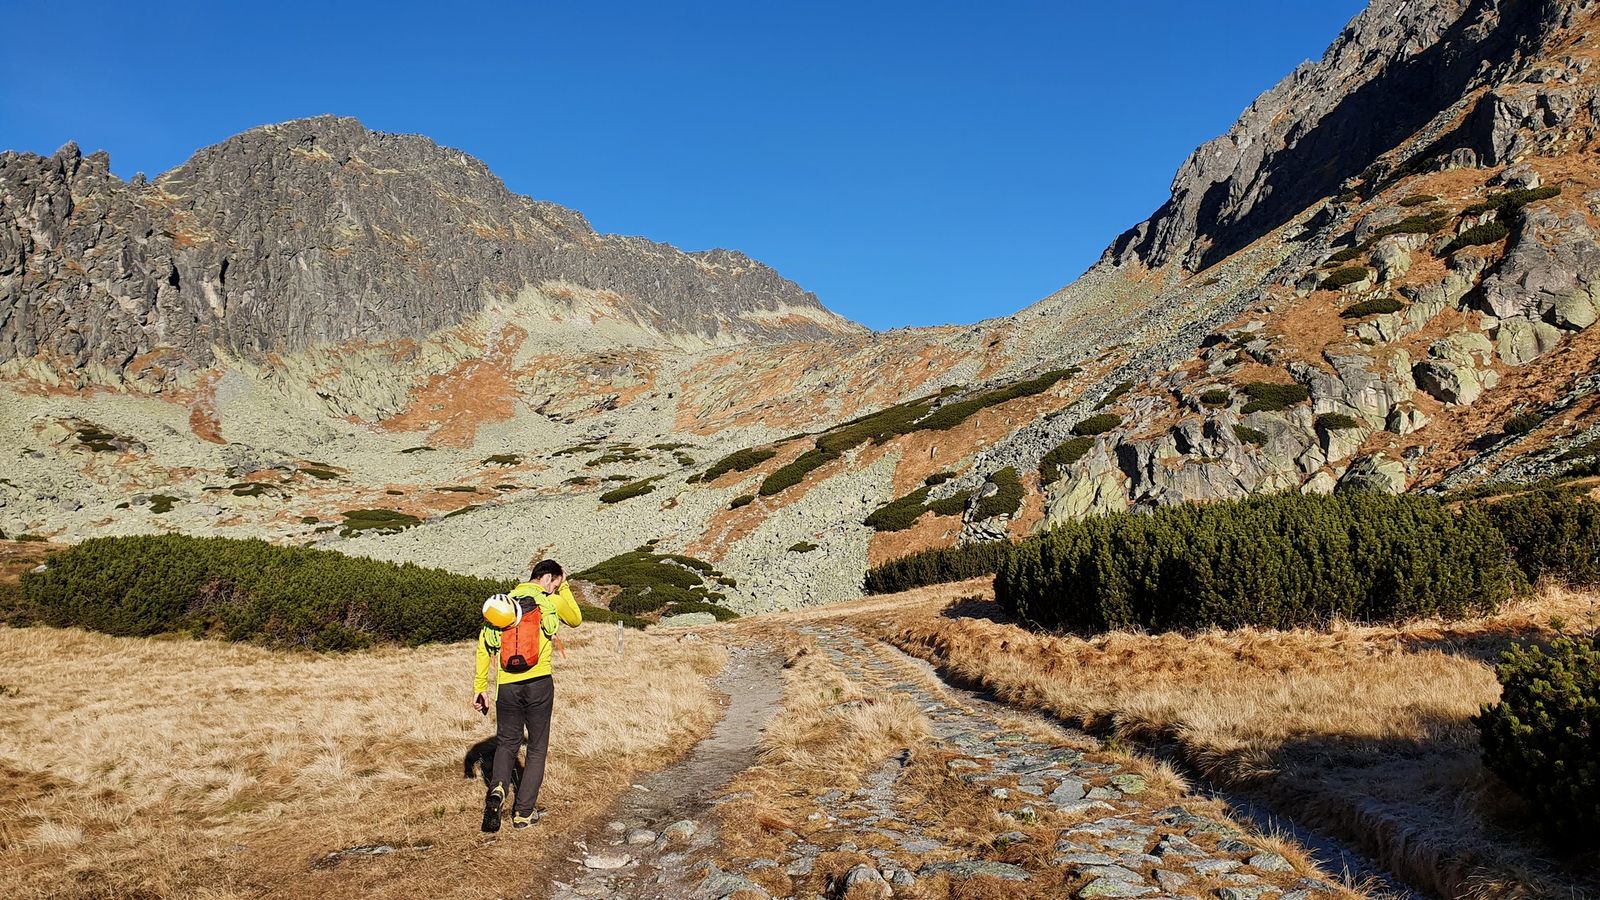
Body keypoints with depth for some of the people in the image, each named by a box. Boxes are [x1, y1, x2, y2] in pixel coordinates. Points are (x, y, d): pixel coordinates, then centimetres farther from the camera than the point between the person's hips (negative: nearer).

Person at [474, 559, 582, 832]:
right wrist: (564, 588, 25)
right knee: (537, 748, 11)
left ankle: (498, 789, -7)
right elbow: (576, 620, 22)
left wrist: (480, 687, 6)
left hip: (507, 686, 3)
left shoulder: (503, 602, 9)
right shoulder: (552, 602, 0)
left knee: (506, 743, 19)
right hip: (539, 683, -3)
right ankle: (523, 812, 11)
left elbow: (484, 645, 3)